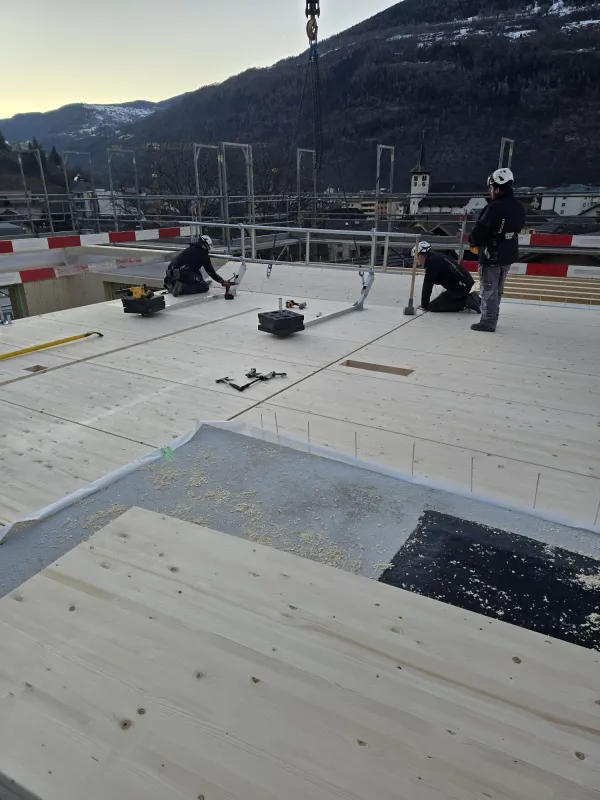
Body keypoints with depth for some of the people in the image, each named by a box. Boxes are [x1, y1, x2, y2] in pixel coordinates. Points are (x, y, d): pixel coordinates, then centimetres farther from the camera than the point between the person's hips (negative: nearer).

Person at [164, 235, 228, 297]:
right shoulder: (203, 254, 3)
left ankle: (172, 285, 7)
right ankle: (182, 288, -19)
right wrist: (222, 281, 15)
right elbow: (210, 271, 6)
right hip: (183, 273, -8)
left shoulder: (189, 249, 26)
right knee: (205, 287, -2)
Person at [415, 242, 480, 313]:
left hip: (459, 288, -10)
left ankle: (466, 302, -10)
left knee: (432, 307, -6)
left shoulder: (432, 263, -15)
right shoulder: (436, 257, 15)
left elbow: (427, 286, -15)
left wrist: (424, 306, -6)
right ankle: (469, 298, 13)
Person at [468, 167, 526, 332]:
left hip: (492, 254, -9)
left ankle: (488, 322, 4)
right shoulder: (519, 207, 6)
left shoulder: (495, 207, -22)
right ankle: (492, 319, 29)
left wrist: (474, 243, -1)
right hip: (509, 253, 9)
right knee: (497, 288, 18)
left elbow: (481, 229, -21)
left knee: (488, 289, 0)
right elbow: (518, 228, 14)